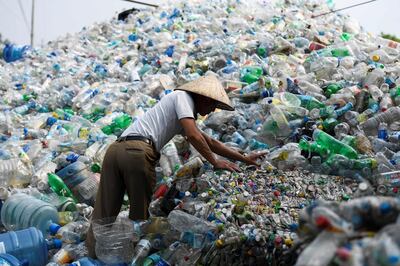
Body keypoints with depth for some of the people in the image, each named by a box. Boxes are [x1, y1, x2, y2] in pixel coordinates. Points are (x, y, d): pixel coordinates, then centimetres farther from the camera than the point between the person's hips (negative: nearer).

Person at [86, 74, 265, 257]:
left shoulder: (183, 118, 35)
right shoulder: (183, 96, 10)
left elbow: (210, 142, 39)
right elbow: (193, 136, -6)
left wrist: (244, 159, 41)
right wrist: (215, 162, 6)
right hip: (138, 151, -8)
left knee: (104, 214, 4)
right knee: (139, 214, 4)